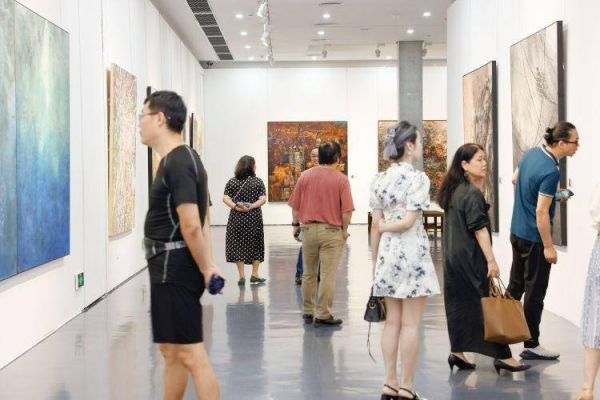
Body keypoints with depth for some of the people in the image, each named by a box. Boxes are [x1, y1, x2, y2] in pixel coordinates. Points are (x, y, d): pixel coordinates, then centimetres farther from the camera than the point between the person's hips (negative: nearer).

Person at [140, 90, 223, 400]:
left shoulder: (177, 163, -18)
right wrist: (208, 264, 8)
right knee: (171, 350, 18)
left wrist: (205, 269, -12)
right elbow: (203, 219, 15)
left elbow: (191, 226, -23)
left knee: (190, 352, -7)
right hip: (170, 269, 10)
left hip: (174, 269, -10)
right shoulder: (184, 158, 15)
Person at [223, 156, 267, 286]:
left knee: (238, 246, 6)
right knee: (255, 246, 11)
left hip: (236, 218, 1)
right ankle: (254, 275, 14)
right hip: (254, 218, -1)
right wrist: (251, 207, -14)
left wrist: (235, 207, -15)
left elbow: (225, 198, -7)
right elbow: (263, 199, -10)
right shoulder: (258, 181, -1)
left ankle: (242, 276, 4)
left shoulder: (232, 182, 3)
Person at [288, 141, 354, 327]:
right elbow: (346, 210, -12)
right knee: (328, 275, 1)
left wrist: (295, 224, 16)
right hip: (331, 231, -4)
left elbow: (295, 205, 4)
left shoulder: (305, 176, 1)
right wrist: (345, 229, 2)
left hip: (308, 228, 4)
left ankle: (308, 311, 25)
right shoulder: (341, 179, -8)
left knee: (308, 273, 16)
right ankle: (323, 315, 3)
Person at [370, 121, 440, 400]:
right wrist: (387, 226, 2)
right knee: (410, 324, 1)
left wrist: (374, 260, 12)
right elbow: (409, 221, -17)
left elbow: (376, 225, 6)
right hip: (412, 252, -6)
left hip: (387, 253, 6)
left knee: (392, 321, 12)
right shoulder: (417, 178, -11)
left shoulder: (379, 180, 6)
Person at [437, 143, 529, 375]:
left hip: (452, 257, 9)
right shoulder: (472, 194, -15)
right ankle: (502, 356, 2)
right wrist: (491, 260, -18)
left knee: (458, 304, 12)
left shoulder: (453, 190, 9)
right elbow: (479, 229, -18)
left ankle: (457, 352, 16)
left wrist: (481, 182, 12)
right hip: (471, 258, -8)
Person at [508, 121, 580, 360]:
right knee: (535, 292, 2)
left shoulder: (531, 153, 2)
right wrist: (548, 246, -17)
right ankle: (531, 346, 11)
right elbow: (541, 212, -24)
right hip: (534, 238, -9)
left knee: (515, 285, 20)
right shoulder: (551, 172, -24)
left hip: (517, 231, 9)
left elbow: (515, 179, 20)